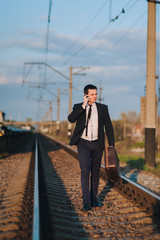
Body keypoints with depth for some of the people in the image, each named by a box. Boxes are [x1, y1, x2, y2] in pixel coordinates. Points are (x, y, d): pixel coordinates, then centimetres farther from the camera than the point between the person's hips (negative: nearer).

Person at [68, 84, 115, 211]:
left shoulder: (103, 108, 5)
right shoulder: (78, 107, 1)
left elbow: (109, 126, 7)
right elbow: (71, 119, -18)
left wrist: (111, 145, 1)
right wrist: (83, 105, -20)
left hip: (97, 144, 3)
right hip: (83, 144, -2)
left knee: (95, 172, 9)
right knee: (85, 171, -15)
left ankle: (93, 198, 22)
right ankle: (86, 201, -13)